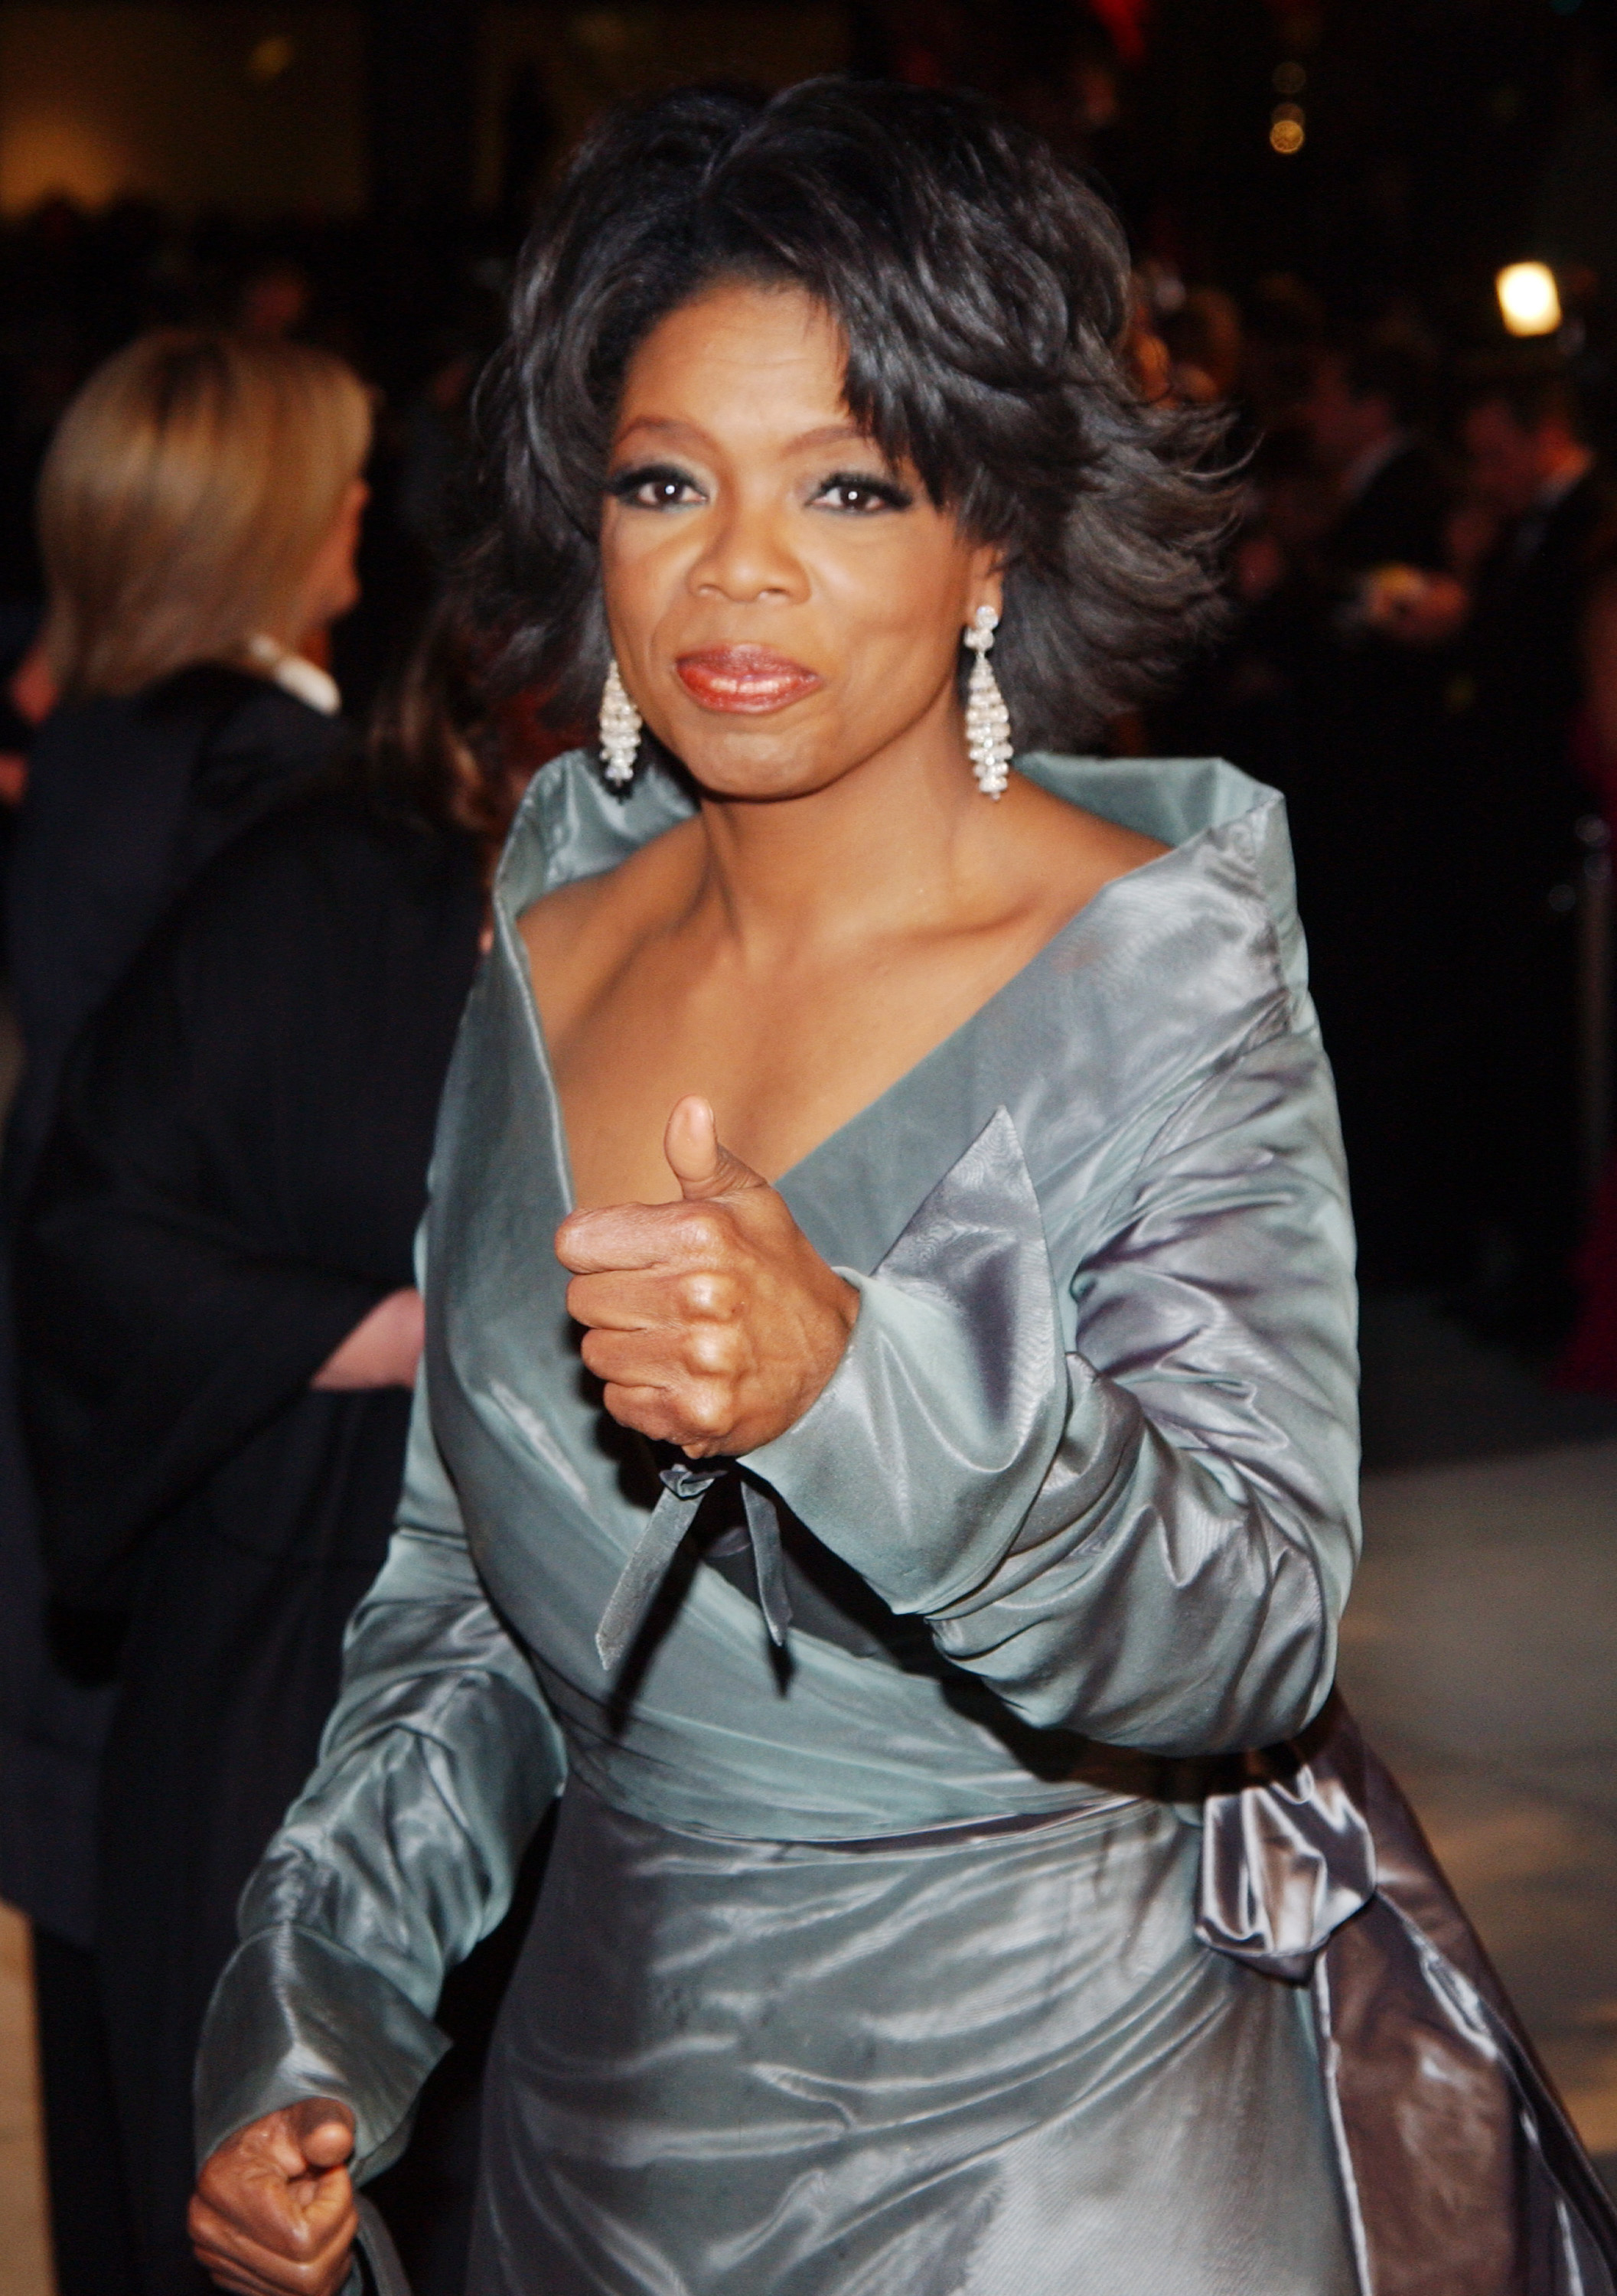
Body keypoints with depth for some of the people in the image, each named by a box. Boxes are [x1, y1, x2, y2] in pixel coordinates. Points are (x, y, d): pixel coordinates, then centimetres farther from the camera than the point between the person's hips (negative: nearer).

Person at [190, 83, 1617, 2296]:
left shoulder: (1160, 970, -14)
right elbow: (469, 1582, 9)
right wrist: (307, 2035, 1)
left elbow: (1254, 1643, -23)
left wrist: (854, 1381, -38)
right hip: (604, 2108, 5)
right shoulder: (549, 957, 0)